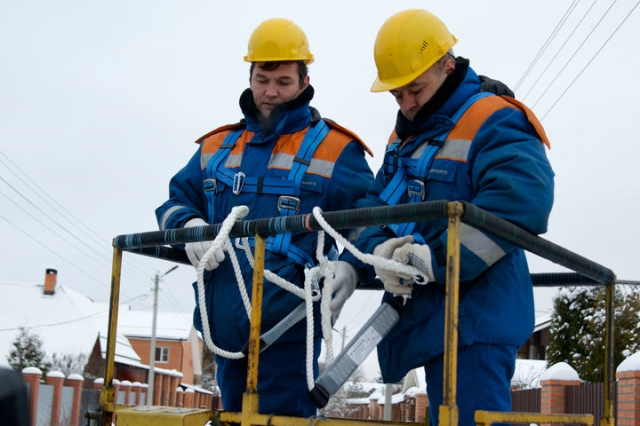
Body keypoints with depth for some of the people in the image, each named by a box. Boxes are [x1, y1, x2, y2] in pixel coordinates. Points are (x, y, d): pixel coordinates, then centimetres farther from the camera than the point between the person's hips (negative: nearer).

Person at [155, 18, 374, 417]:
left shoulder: (334, 149, 2)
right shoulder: (218, 146, 17)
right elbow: (177, 201, 21)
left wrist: (348, 265, -22)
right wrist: (190, 224, -4)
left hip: (288, 323, -5)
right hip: (226, 322, 5)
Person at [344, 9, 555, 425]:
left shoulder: (493, 122, -10)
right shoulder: (405, 136, 19)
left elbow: (522, 200, -26)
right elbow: (374, 203, 14)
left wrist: (438, 258, -26)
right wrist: (378, 249, -10)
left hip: (475, 316, -9)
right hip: (426, 315, 9)